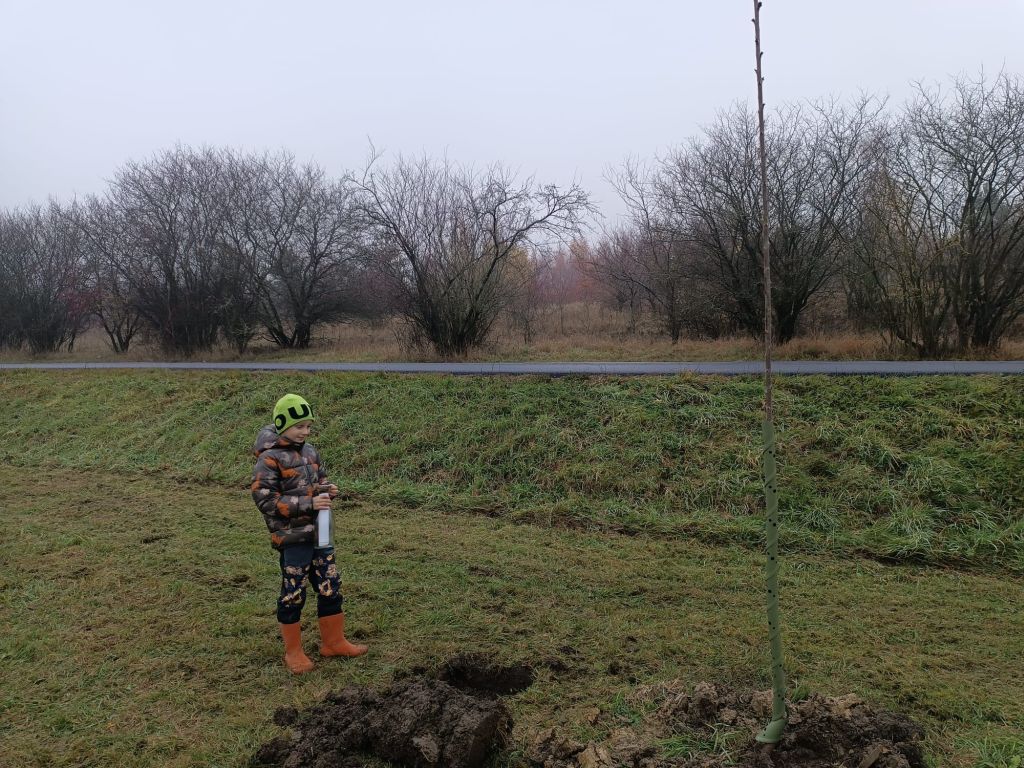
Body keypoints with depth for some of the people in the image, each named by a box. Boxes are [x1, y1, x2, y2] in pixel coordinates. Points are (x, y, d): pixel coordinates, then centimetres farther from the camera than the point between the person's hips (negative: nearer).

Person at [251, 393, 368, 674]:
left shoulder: (310, 451, 7)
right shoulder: (269, 459, -14)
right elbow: (265, 499, -19)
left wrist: (328, 490, -4)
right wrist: (308, 504, -24)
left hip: (320, 533, 7)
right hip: (292, 537, -7)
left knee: (330, 587, 13)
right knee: (293, 594, 5)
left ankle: (333, 642, 28)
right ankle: (293, 651, 21)